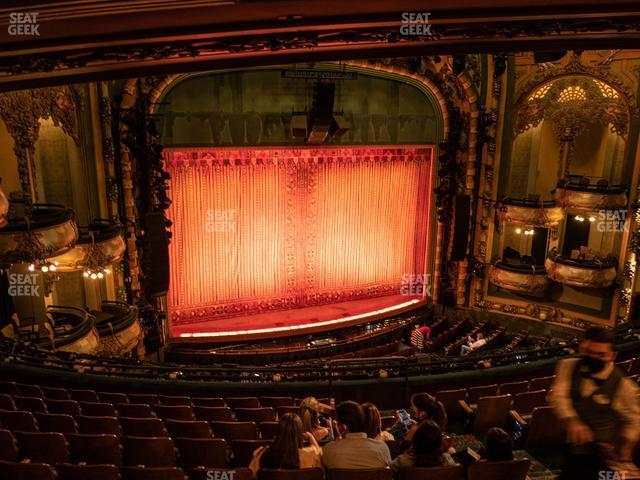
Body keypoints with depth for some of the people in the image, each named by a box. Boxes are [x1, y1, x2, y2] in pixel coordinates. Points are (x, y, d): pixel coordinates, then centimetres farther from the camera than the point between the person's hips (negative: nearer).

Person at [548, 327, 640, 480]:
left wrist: (625, 449, -6)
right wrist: (572, 421, -37)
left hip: (600, 454, -3)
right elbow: (557, 396, -21)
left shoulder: (622, 385, -17)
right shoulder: (568, 367, -10)